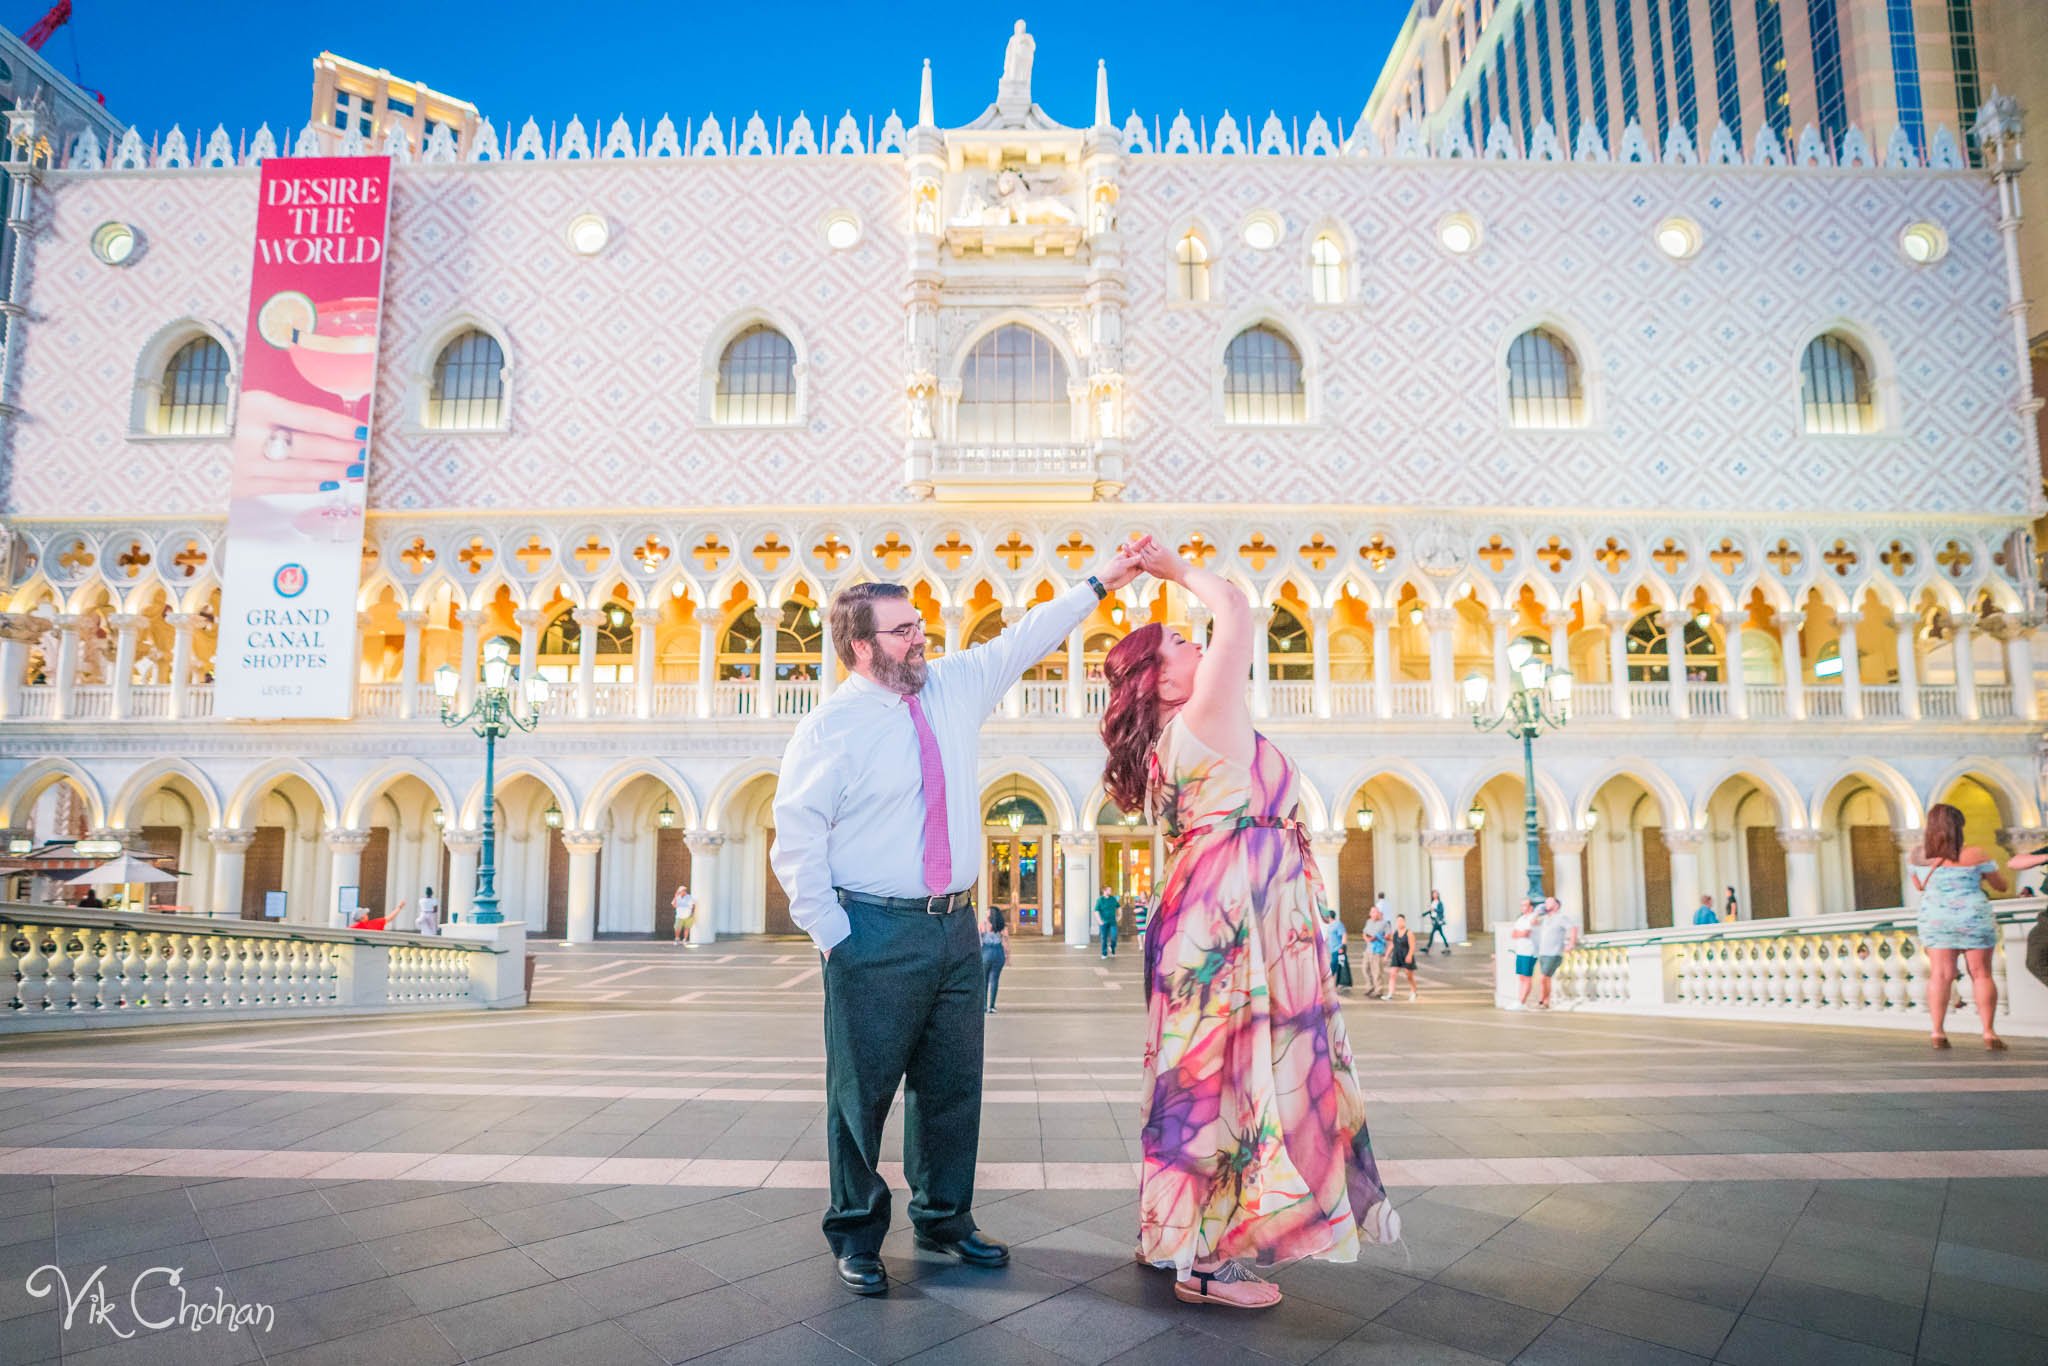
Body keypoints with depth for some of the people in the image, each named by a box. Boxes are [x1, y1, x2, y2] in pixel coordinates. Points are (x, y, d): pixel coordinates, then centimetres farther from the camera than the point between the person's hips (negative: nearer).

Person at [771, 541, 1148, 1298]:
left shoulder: (955, 687, 7)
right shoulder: (831, 726, -10)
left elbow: (1024, 641, 17)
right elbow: (797, 839, -10)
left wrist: (1098, 584, 15)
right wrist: (831, 935, -11)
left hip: (955, 926, 6)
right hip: (876, 936, -6)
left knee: (953, 1084, 15)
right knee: (863, 1091, 6)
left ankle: (943, 1219, 34)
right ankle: (856, 1236, 25)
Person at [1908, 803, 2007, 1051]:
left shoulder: (1917, 857, 0)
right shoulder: (1974, 855, -8)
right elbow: (2001, 885, 5)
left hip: (1935, 920, 2)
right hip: (1974, 918, -2)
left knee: (1940, 974, 1)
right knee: (1981, 975, 6)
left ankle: (1938, 1032, -4)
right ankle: (1989, 1033, 6)